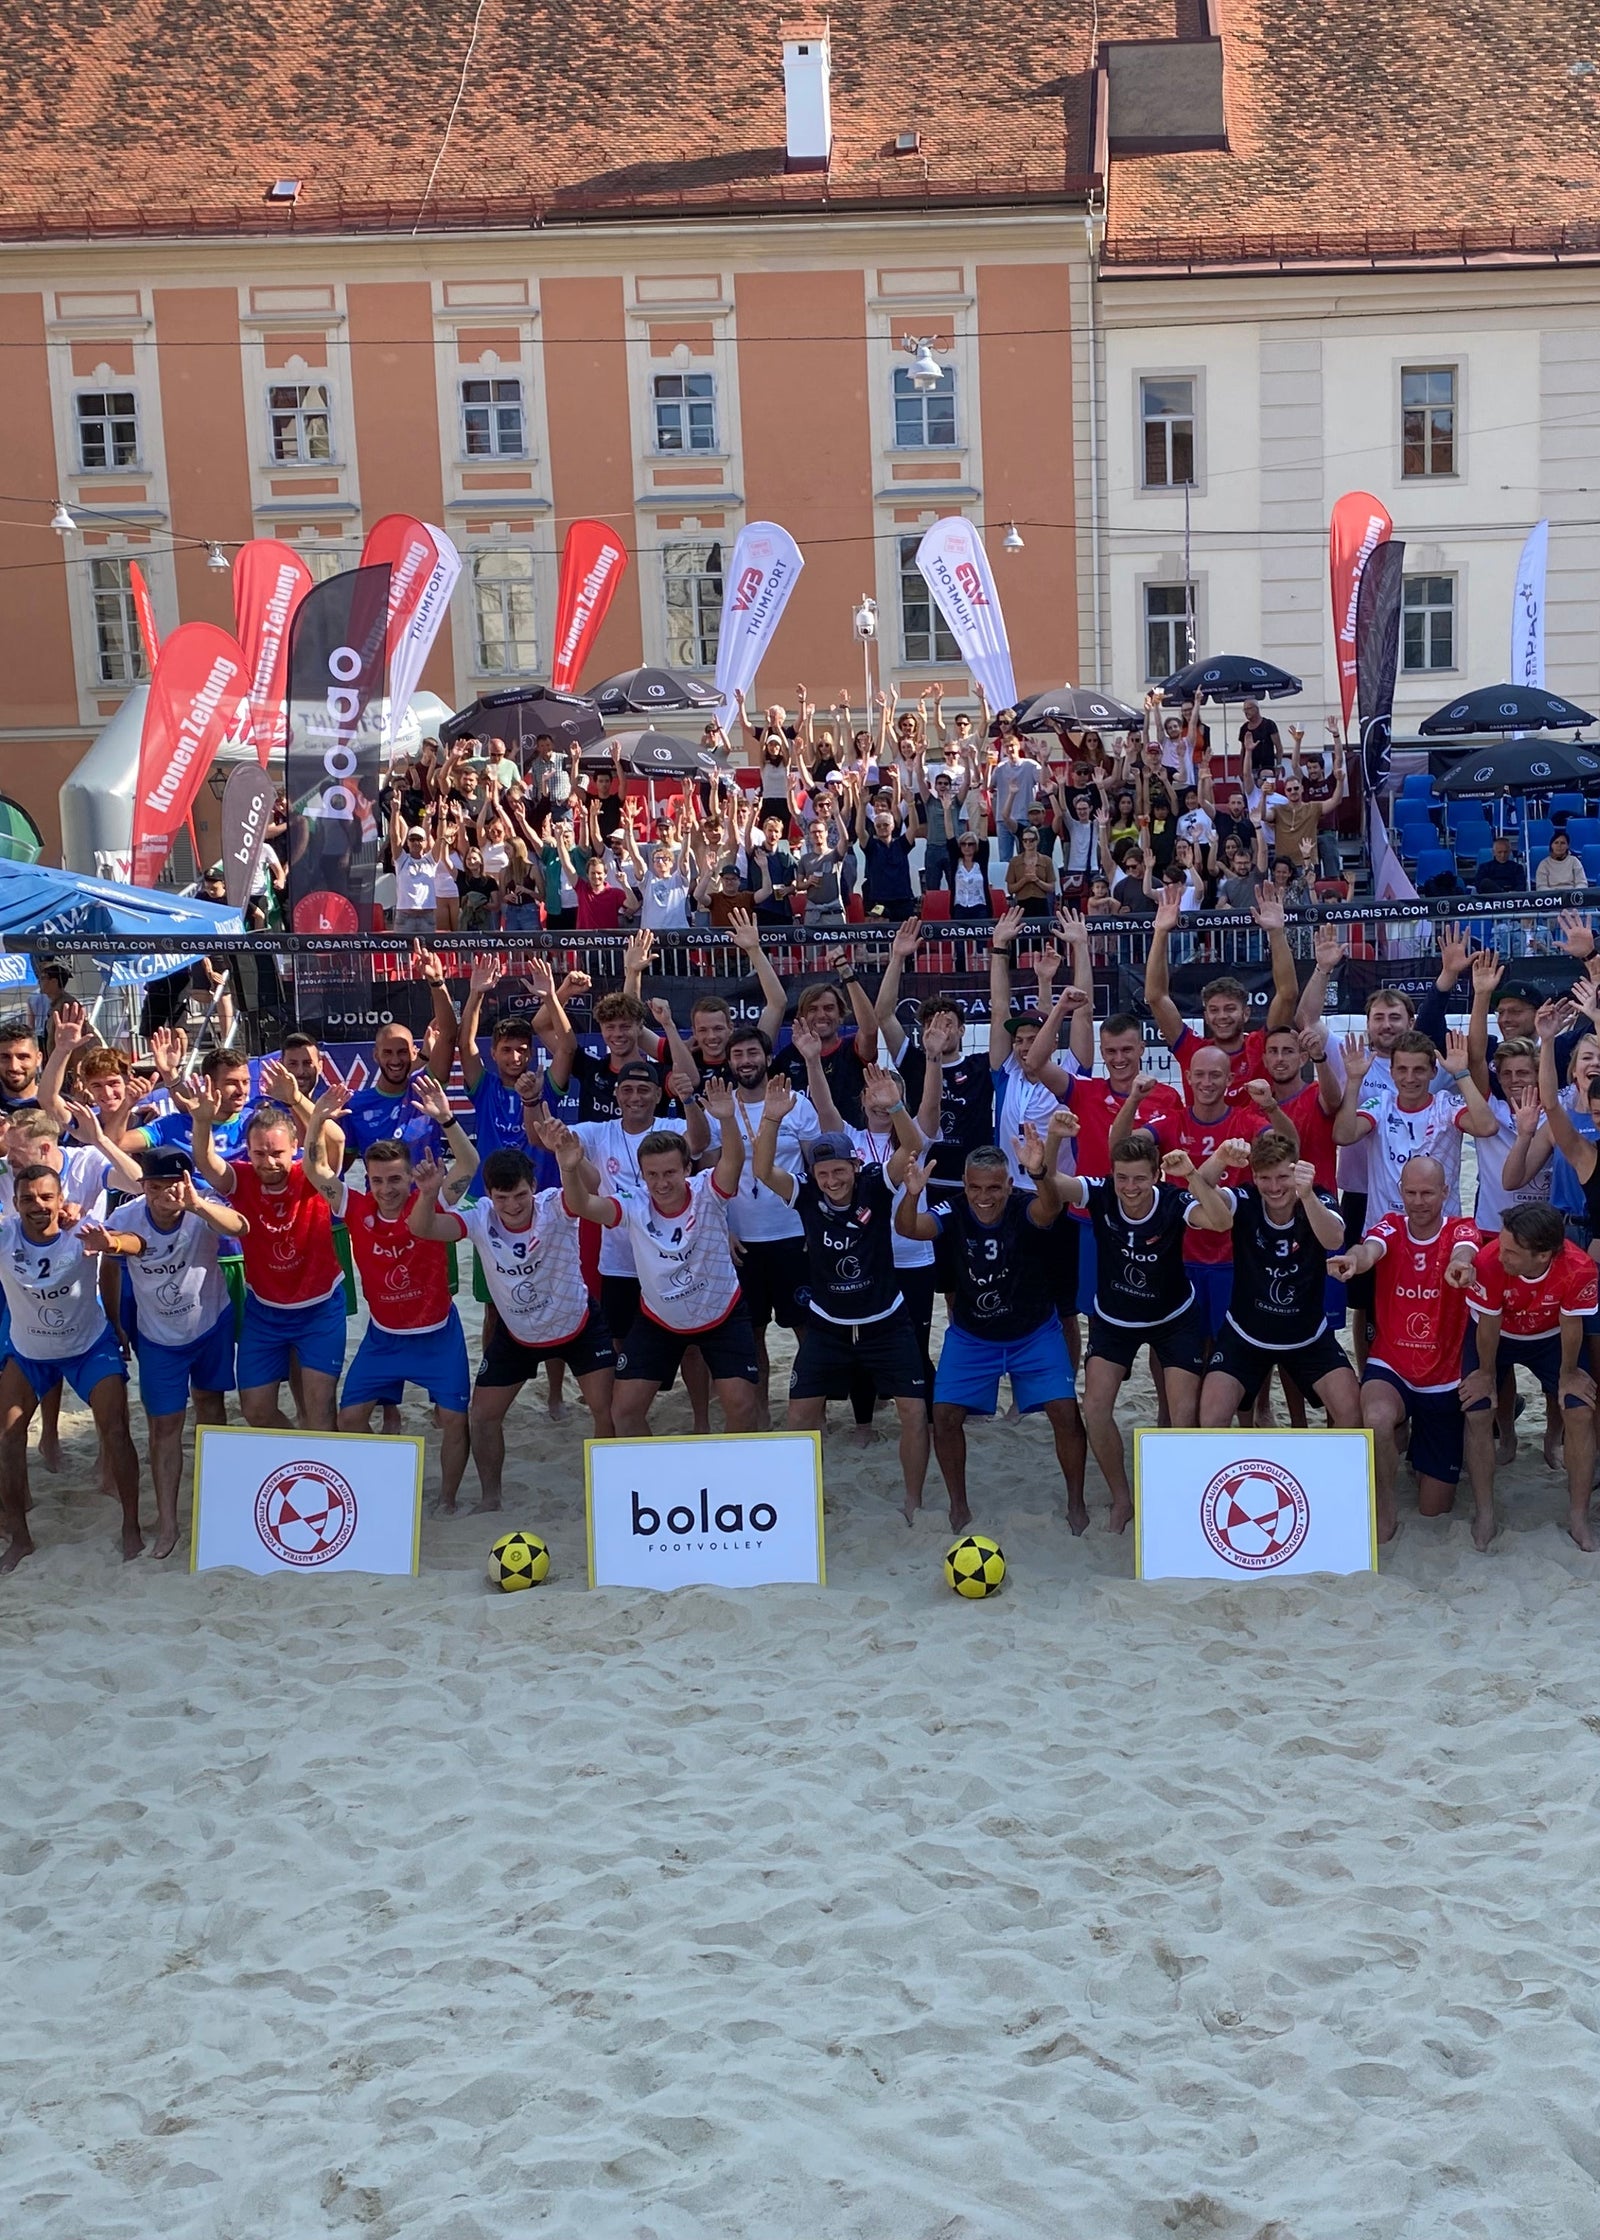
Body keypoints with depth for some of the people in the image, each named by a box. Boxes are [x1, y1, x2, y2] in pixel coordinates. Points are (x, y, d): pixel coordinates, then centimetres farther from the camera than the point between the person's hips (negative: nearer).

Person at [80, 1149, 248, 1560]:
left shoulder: (204, 1211, -28)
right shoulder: (127, 1217, -24)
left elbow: (239, 1226, -50)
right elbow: (129, 1241, -47)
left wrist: (197, 1205, -72)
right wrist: (110, 1243, -74)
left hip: (212, 1322, 0)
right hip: (159, 1337, 0)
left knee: (210, 1401, 19)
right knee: (163, 1424, 1)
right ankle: (166, 1522, 6)